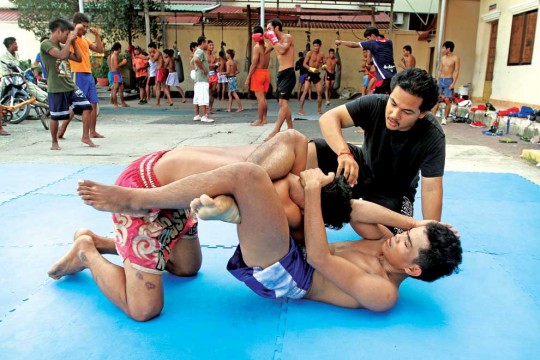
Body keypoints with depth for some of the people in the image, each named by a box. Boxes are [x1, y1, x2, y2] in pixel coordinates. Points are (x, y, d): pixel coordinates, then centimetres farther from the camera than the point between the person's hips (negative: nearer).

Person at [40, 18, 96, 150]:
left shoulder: (61, 46, 17)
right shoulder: (46, 44, -9)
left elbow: (78, 58, 18)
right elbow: (62, 55, -24)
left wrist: (73, 42, 10)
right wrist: (69, 39, -14)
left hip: (71, 85, 7)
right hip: (56, 89, -7)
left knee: (87, 107, -4)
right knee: (55, 116, 2)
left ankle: (85, 137, 5)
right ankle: (54, 142, 19)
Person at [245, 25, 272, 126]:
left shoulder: (256, 47, -12)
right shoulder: (267, 46, 8)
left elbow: (254, 64, -16)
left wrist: (248, 78, -14)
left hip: (258, 72, -7)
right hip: (266, 72, 7)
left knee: (260, 97, -7)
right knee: (263, 97, 13)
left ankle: (260, 120, -5)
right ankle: (264, 119, 16)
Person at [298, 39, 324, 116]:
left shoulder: (322, 55, 5)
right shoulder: (309, 53, -7)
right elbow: (304, 64, -10)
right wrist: (311, 68, -25)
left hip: (317, 74, 4)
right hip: (309, 74, -4)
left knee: (320, 92, 2)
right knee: (305, 91, -12)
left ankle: (319, 109, 17)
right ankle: (301, 109, -10)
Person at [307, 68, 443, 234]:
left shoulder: (432, 137, -28)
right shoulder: (375, 104, -24)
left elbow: (431, 189, -26)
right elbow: (328, 118, -31)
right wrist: (344, 153, -48)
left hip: (395, 190, -1)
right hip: (364, 167, 2)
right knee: (310, 151, -21)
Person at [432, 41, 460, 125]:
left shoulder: (455, 58, -6)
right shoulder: (443, 58, 11)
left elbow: (457, 71, -9)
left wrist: (453, 83, -16)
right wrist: (437, 81, 10)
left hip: (449, 80, -5)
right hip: (441, 80, 5)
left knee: (447, 100, -3)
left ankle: (445, 118, 4)